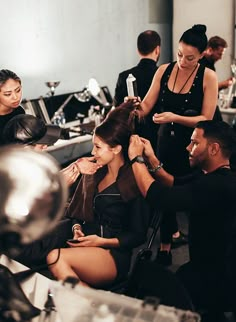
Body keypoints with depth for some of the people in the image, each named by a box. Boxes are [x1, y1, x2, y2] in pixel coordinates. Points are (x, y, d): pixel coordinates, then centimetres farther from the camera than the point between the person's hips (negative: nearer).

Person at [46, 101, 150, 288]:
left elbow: (138, 236, -4)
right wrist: (77, 228, 2)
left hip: (114, 255, -5)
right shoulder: (94, 174, 16)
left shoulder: (134, 182, -5)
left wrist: (102, 241, -13)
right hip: (86, 247, 6)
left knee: (55, 258, -32)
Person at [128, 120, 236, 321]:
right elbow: (175, 186, 12)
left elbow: (160, 198, -31)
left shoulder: (218, 186, -30)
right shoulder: (216, 177, 2)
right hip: (210, 269, 9)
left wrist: (136, 159, -18)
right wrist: (151, 158, -1)